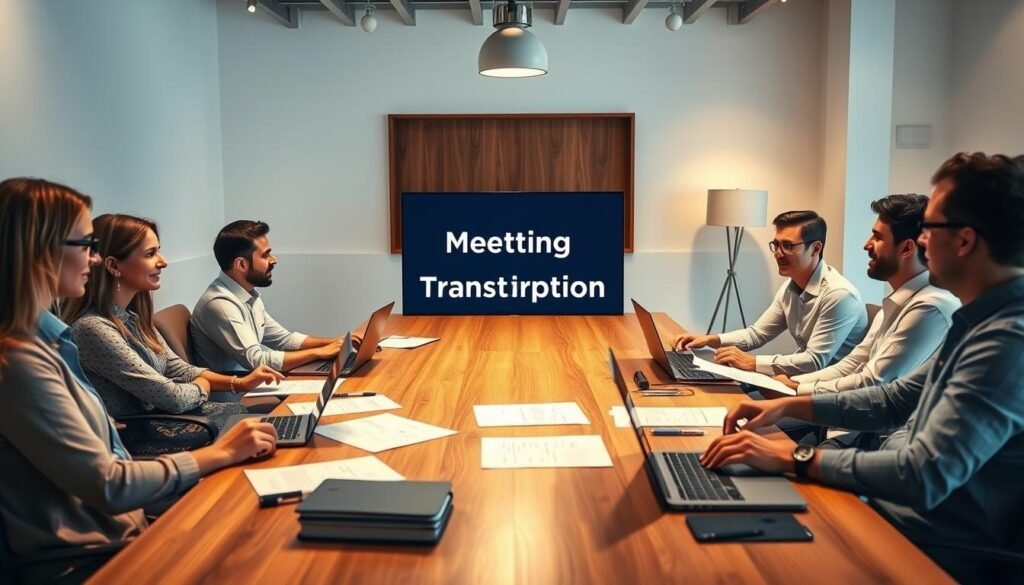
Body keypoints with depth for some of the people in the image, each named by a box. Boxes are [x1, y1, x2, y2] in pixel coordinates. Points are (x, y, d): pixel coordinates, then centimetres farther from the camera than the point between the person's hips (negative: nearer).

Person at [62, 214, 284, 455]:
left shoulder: (131, 316, 5)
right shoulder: (93, 328, -24)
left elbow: (177, 369, 12)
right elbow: (171, 397, -21)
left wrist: (240, 383, -1)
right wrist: (202, 386, 1)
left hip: (154, 417, 8)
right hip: (137, 438, -8)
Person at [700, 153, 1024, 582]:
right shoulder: (983, 320, 5)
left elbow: (924, 477, -33)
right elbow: (899, 399, 14)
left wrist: (793, 457, -25)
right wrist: (788, 405, 6)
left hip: (928, 549, -8)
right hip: (887, 509, 8)